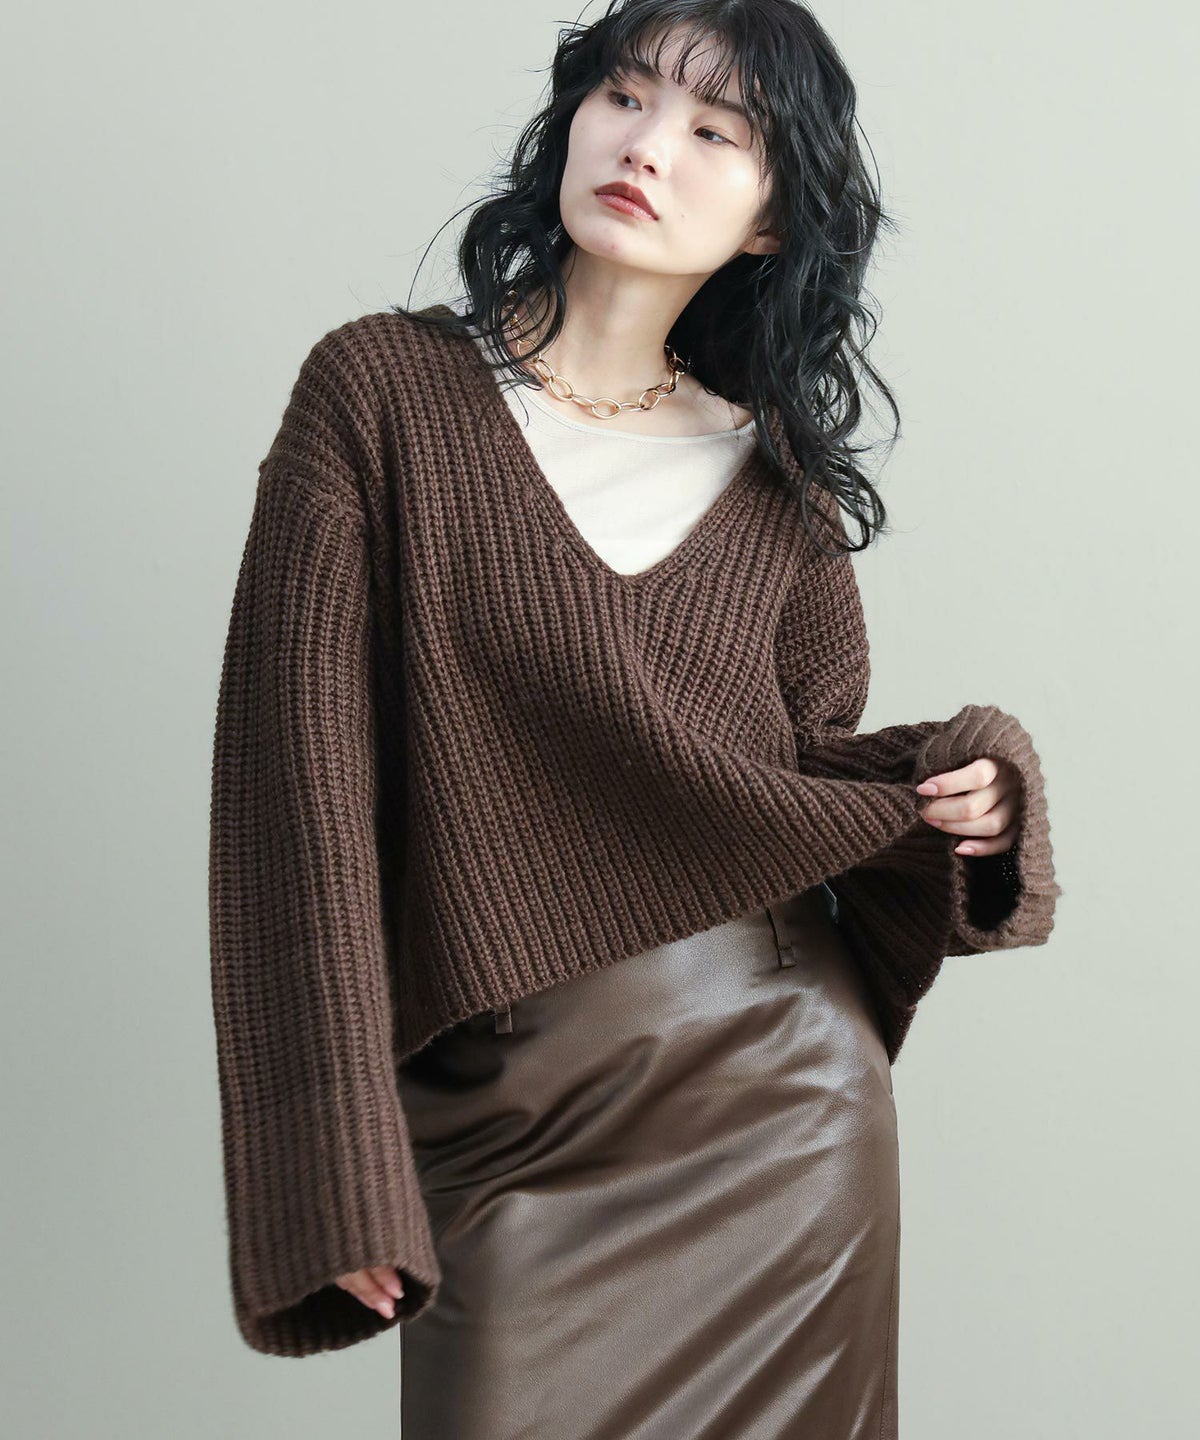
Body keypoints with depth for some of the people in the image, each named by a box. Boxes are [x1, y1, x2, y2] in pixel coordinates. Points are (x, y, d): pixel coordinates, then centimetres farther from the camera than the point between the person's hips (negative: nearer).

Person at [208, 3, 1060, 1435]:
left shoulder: (775, 471, 5)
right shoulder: (380, 389, -4)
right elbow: (305, 778, -9)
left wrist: (959, 790, -10)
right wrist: (341, 1172, -13)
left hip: (785, 1102, 3)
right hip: (512, 1136, -2)